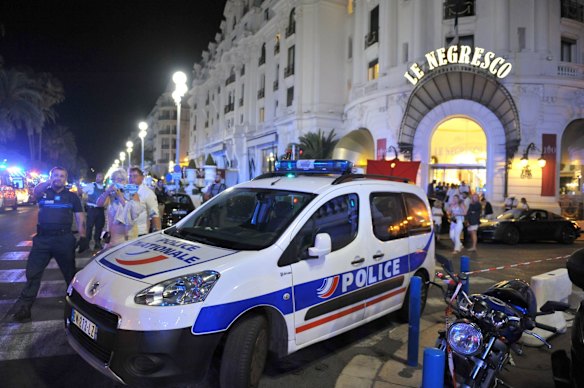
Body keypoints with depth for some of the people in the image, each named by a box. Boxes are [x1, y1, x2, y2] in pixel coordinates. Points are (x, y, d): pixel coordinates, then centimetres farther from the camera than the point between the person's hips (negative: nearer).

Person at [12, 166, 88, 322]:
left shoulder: (72, 196, 8)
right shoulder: (43, 192, 8)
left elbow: (80, 218, 6)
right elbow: (35, 192, -18)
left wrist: (83, 237, -4)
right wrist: (48, 182, -37)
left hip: (64, 239, 0)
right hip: (42, 238, 1)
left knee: (70, 272, 9)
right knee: (32, 272, 2)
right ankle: (24, 305, 11)